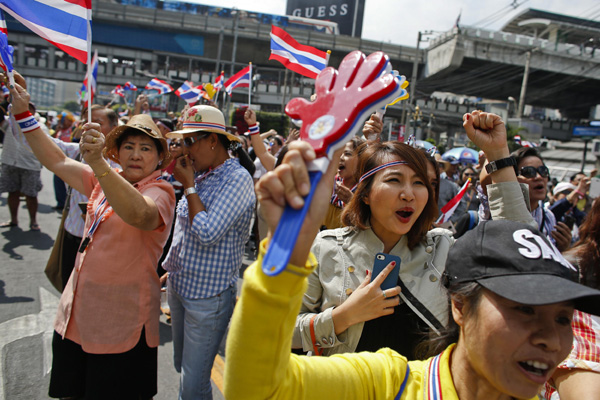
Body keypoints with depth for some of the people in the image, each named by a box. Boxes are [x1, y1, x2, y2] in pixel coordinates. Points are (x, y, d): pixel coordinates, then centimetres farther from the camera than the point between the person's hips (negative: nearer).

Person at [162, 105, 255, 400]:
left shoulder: (237, 179, -18)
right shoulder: (202, 175, 6)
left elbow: (206, 233, -27)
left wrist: (189, 185, -17)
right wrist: (172, 270, 19)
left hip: (208, 294, -8)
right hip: (180, 285, 8)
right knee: (181, 365, 23)